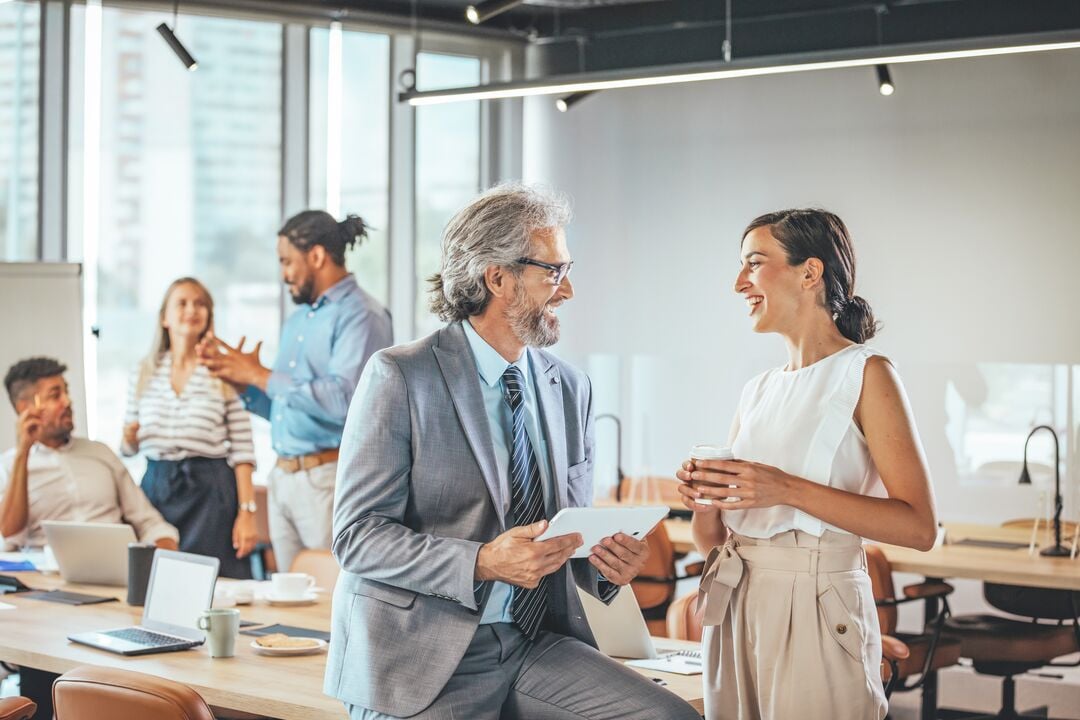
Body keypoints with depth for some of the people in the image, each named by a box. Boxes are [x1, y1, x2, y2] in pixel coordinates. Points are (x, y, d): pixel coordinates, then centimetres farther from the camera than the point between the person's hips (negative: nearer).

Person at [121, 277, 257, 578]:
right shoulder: (143, 373, 10)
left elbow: (242, 450, -2)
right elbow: (129, 447, 17)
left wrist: (247, 512, -8)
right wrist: (129, 437, -6)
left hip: (211, 489, -3)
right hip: (156, 487, 3)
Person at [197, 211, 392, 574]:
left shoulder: (361, 315, -9)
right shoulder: (297, 320, 19)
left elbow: (342, 400, -23)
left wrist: (260, 375, -15)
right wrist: (237, 378, 6)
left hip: (329, 477, -8)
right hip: (283, 477, 9)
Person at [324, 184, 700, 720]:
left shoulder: (570, 388, 12)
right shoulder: (399, 376, -7)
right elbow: (358, 534, -11)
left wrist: (605, 561, -5)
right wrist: (481, 564, -24)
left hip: (536, 647, 6)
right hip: (422, 658, -6)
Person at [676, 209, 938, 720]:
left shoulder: (866, 374, -6)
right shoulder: (758, 392, 13)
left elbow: (919, 527, -16)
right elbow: (713, 539, 14)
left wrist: (789, 490, -22)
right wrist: (703, 500, -8)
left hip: (817, 614, -6)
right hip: (734, 611, 6)